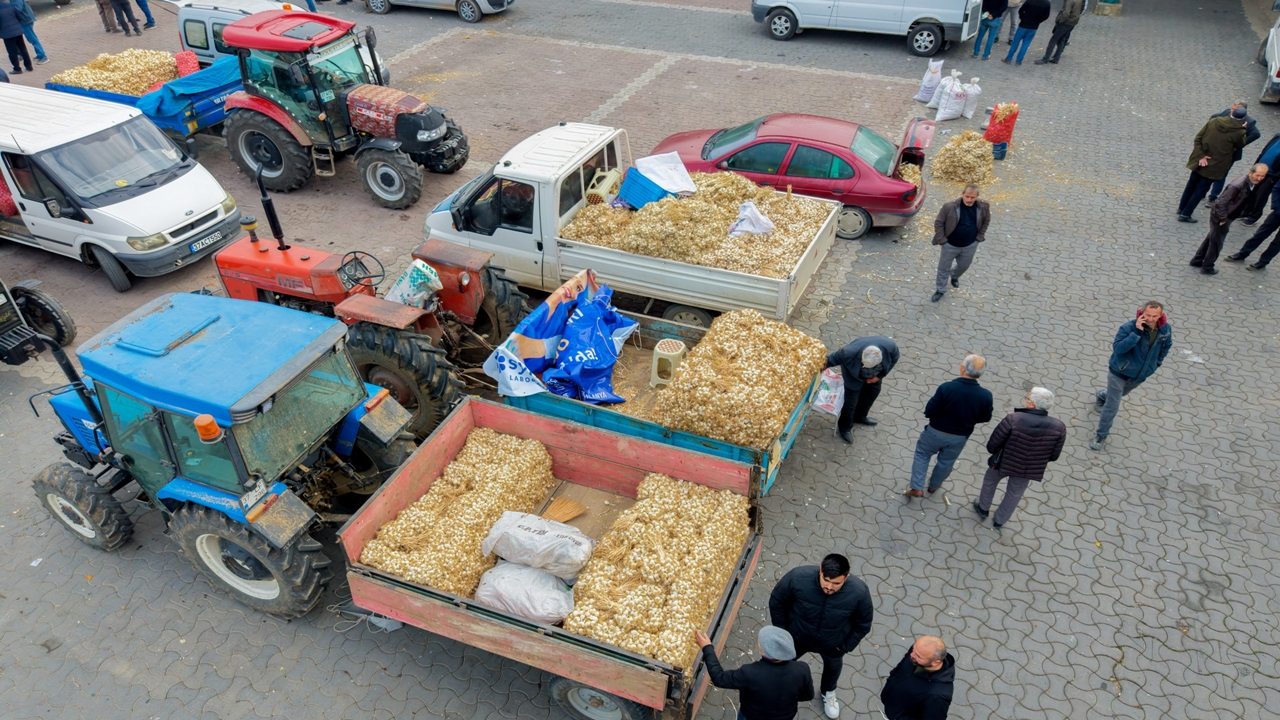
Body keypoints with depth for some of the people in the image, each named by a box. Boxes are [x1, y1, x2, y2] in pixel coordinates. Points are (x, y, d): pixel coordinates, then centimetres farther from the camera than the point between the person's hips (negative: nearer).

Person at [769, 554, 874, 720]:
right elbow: (777, 602, -17)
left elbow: (862, 625, -13)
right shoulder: (798, 577, -38)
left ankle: (828, 692, 67)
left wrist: (846, 646, -5)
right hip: (796, 636, -1)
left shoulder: (859, 592, -36)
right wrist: (782, 632, -9)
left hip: (833, 643, 1)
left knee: (833, 667, 32)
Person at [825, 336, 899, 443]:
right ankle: (844, 428, 26)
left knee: (873, 391, 19)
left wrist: (879, 376, -16)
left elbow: (894, 359, -14)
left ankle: (859, 417, 47)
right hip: (853, 374, -3)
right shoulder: (849, 353, -45)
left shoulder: (890, 346, -38)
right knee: (850, 401, 1)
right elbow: (832, 359, -27)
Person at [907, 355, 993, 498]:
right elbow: (985, 418, -4)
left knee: (922, 454, 23)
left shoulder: (946, 387, -30)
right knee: (946, 462, 27)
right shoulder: (985, 395, -21)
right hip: (960, 437, 3)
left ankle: (917, 488, 19)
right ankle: (934, 486, 49)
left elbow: (929, 412, -22)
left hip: (936, 432, -3)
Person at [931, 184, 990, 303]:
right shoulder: (950, 206, -26)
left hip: (970, 245, 3)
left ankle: (954, 276, 59)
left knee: (964, 266, 25)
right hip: (950, 245, -3)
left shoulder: (983, 207, -16)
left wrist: (980, 236, 3)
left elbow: (986, 220, 5)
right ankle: (940, 290, 34)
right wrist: (942, 240, -15)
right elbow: (938, 223, -15)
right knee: (944, 268, 12)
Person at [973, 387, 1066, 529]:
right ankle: (999, 521, 48)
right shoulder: (1058, 428, -21)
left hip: (1003, 463, -2)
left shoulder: (1013, 420, -31)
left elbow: (992, 447, -21)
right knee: (1015, 494, 29)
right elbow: (1053, 456, -6)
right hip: (1028, 469, 2)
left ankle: (983, 508, 51)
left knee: (990, 481, 31)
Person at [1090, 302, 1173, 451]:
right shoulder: (1129, 327, -29)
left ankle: (1102, 397, 64)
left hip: (1140, 374, 6)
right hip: (1119, 372, -5)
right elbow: (1117, 348, -39)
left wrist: (1157, 362, 9)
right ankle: (1101, 435, 12)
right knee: (1112, 406, -3)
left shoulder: (1166, 330, -12)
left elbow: (1166, 345, 10)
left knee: (1120, 393, 32)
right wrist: (1136, 333, -43)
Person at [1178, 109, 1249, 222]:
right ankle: (1185, 214, 6)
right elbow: (1240, 145, 4)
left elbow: (1198, 138, -7)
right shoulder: (1239, 132, -16)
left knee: (1192, 184, 20)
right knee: (1201, 189, 6)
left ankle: (1182, 208, 32)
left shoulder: (1213, 121, -6)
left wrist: (1201, 155, -8)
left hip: (1200, 161, 4)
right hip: (1214, 166, -4)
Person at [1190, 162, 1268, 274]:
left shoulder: (1255, 183, -4)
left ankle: (1197, 261, 35)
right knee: (1216, 243, 7)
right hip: (1220, 217, -8)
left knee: (1211, 239, 20)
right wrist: (1222, 219, -21)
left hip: (1228, 216, 8)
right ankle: (1207, 267, 23)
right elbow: (1221, 202, -28)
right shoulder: (1238, 185, -30)